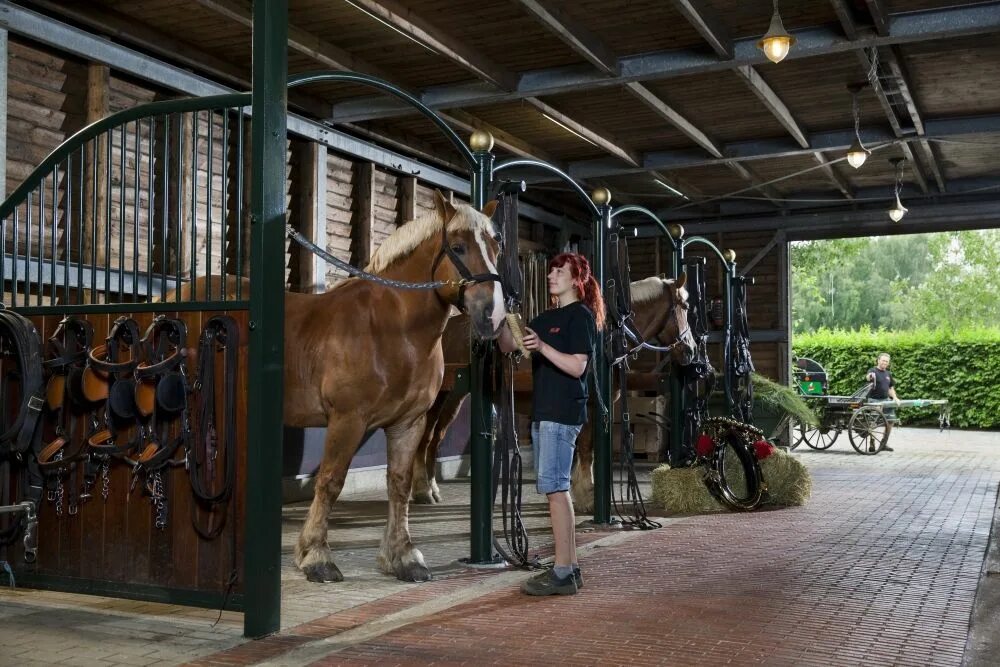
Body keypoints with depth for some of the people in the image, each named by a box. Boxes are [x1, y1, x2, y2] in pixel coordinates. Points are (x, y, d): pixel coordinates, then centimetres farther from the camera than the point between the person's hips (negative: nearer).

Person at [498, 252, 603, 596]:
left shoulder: (581, 316, -6)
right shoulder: (547, 318, 19)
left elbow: (577, 366, -16)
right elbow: (508, 345, 16)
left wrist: (542, 346, -27)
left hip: (563, 412, -9)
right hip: (543, 412, 9)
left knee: (554, 486, -12)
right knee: (555, 488, 10)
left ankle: (562, 574, -10)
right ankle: (569, 567, 16)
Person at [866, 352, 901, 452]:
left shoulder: (888, 374, 15)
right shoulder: (873, 371, -7)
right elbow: (868, 377, -31)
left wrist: (895, 397, 8)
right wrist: (870, 376, -55)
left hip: (886, 400, 7)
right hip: (874, 400, -7)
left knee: (890, 421, 6)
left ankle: (884, 444, 18)